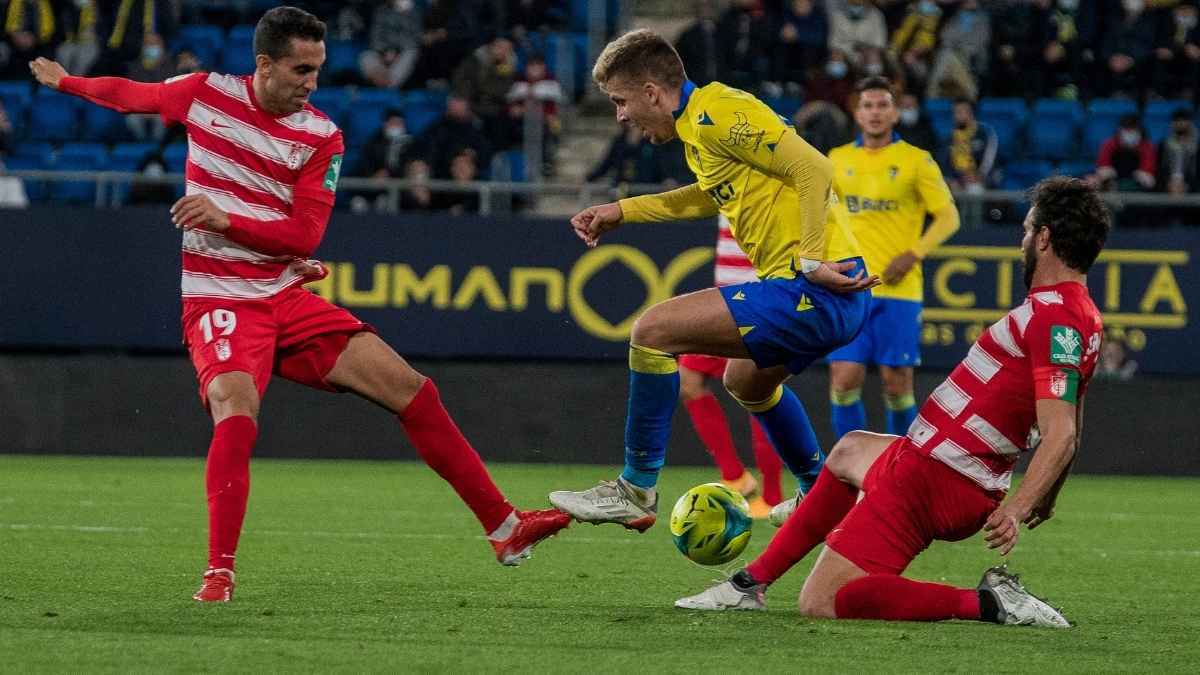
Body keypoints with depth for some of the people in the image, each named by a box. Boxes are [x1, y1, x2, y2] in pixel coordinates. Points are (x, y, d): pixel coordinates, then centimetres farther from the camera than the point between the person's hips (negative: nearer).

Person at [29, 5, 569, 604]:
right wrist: (62, 81, 29)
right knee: (235, 411, -32)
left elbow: (304, 235, -8)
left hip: (286, 296, 3)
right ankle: (219, 572, -27)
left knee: (410, 388, -3)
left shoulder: (320, 137, -1)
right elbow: (130, 94, 17)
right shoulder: (206, 94, -2)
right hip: (218, 301, -3)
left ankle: (503, 527, 5)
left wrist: (225, 219, -21)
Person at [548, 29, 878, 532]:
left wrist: (812, 260, -22)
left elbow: (813, 167, -20)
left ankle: (636, 491, -4)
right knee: (746, 382, 35)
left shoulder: (718, 114, -14)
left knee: (654, 330, -13)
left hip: (816, 291, -11)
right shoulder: (696, 126, 17)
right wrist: (622, 211, 35)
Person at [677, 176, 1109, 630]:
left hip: (931, 481, -11)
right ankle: (752, 582, 39)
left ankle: (985, 603, -18)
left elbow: (1061, 436, -31)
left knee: (820, 604, -16)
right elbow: (1068, 432, 21)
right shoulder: (1085, 318, 9)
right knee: (849, 451, 39)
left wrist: (1016, 510, -41)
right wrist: (1045, 499, 33)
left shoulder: (1053, 319, -22)